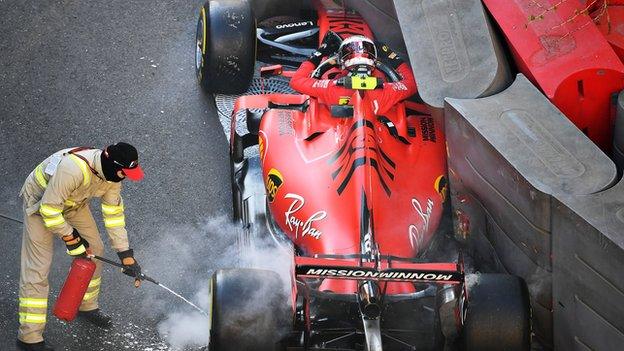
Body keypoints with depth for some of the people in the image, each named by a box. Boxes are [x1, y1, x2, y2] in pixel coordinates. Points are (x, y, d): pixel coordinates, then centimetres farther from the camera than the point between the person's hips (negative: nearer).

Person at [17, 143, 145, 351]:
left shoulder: (112, 173, -15)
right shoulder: (74, 168, -41)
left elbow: (114, 213, -5)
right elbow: (49, 207, -32)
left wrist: (126, 254, -6)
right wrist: (71, 239, -23)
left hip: (73, 202, 8)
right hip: (40, 201, -8)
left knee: (94, 250, 10)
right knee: (37, 267, -11)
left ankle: (86, 306, 33)